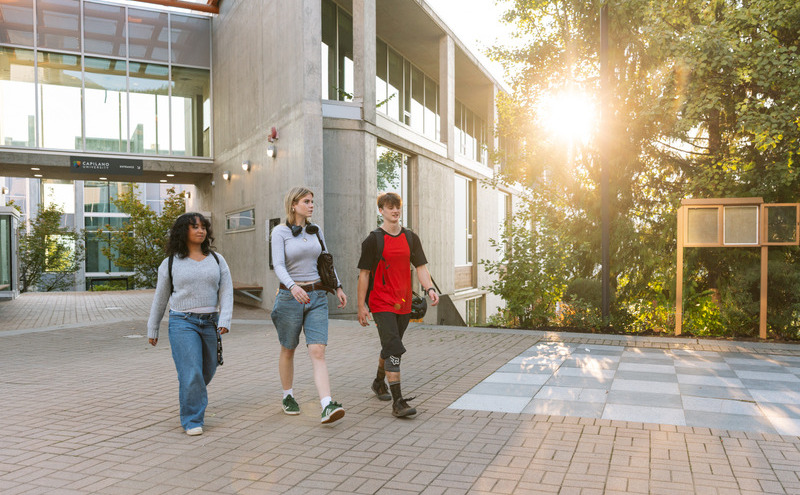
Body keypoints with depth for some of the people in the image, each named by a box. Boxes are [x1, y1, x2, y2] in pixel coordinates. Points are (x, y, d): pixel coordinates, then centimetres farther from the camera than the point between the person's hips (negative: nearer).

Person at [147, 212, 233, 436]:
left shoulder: (217, 260, 8)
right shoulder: (170, 263, 4)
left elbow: (227, 292, 2)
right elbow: (160, 298, 11)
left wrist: (225, 320, -12)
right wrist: (152, 329, 13)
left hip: (210, 322, 3)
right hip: (183, 323, -3)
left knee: (207, 371, 13)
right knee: (191, 373, -12)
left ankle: (189, 396, 43)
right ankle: (192, 421, 0)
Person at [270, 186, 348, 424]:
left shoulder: (316, 230, 8)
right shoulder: (280, 232, -6)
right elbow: (278, 265, -17)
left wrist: (338, 287, 19)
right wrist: (293, 287, -35)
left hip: (317, 297, 3)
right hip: (290, 297, -3)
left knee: (317, 351, -9)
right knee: (288, 350, 13)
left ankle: (327, 406, -18)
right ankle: (288, 396, 34)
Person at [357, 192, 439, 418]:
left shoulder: (411, 238, 8)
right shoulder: (373, 240, -5)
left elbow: (421, 266, 8)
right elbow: (364, 273, -4)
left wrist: (429, 288, -11)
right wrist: (361, 306, -6)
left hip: (403, 303, 5)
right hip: (381, 303, -5)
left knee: (390, 347, 19)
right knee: (394, 350, -14)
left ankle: (379, 382, 43)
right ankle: (397, 402, -13)